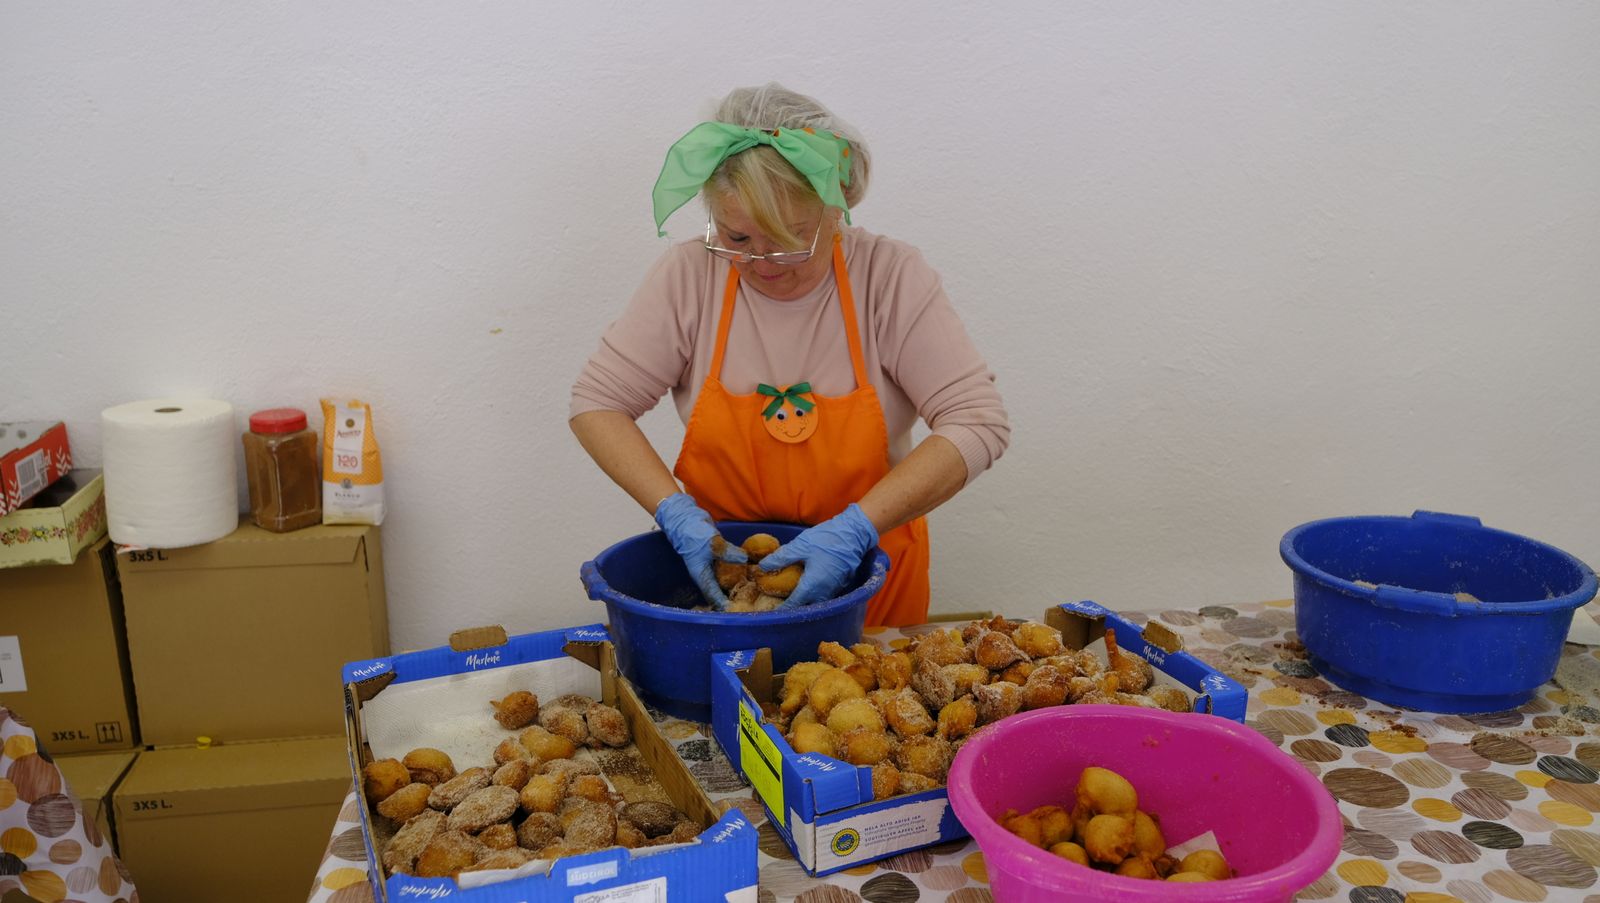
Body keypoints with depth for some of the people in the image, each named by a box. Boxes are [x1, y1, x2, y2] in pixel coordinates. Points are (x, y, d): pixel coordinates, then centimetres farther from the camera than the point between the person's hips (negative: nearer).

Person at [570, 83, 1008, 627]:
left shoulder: (891, 277, -10)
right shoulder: (689, 277, -6)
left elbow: (978, 424, -14)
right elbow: (596, 404, -2)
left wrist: (856, 529, -24)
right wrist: (678, 514, -17)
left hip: (868, 580, -1)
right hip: (719, 562, 1)